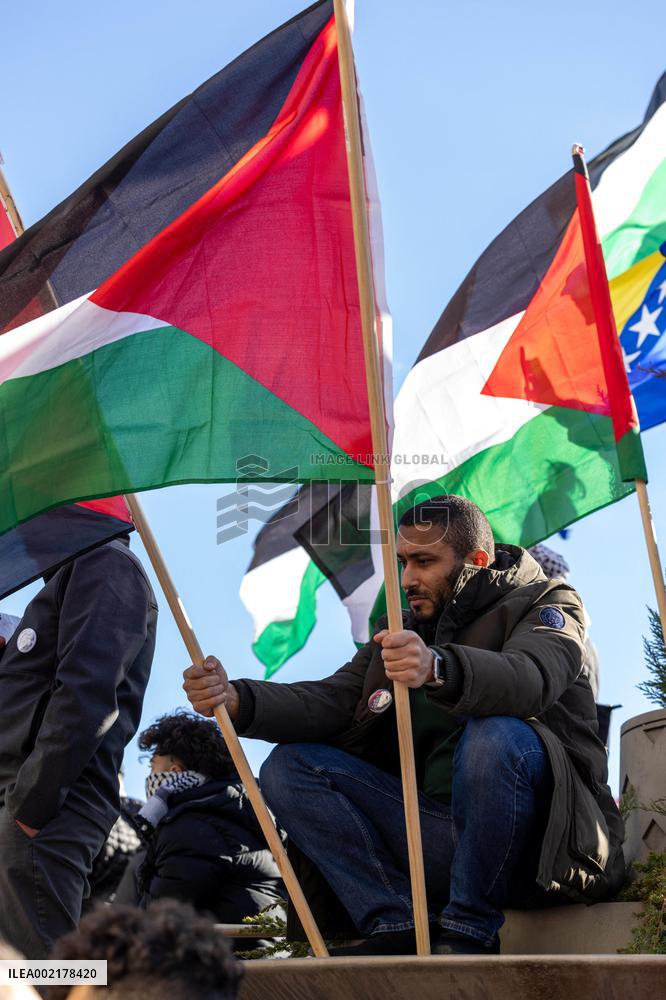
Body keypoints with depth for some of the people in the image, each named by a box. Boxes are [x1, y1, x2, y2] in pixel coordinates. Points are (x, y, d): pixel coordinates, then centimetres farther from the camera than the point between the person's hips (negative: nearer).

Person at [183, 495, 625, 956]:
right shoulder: (402, 633, 18)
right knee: (289, 766, -4)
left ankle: (469, 933, -19)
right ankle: (399, 930, -15)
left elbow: (532, 678, -24)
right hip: (435, 830, 6)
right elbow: (330, 703, 4)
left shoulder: (547, 602, 1)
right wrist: (235, 698, -15)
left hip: (536, 846, -5)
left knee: (496, 737, -36)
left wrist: (439, 668, -45)